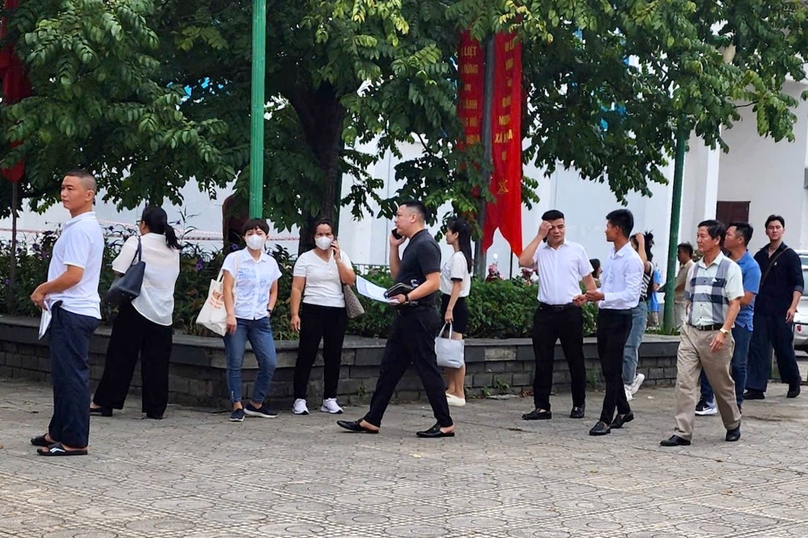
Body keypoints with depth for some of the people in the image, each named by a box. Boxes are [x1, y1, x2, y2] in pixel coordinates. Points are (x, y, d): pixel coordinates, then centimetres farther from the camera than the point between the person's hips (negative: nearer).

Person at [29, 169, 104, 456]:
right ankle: (59, 432, 25)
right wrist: (48, 291, 12)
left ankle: (75, 441, -2)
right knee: (64, 375, 16)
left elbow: (73, 275, -22)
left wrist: (43, 289, -8)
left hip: (73, 313, -11)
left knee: (71, 376, -6)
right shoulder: (87, 226, 16)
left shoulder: (79, 229, -16)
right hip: (72, 310, 11)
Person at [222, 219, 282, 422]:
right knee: (235, 363, -3)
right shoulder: (234, 258, 0)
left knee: (269, 363, -2)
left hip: (261, 320, 4)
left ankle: (256, 404, 13)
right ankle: (237, 407, 4)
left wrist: (269, 310, 6)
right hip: (237, 319, -4)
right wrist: (230, 314, -14)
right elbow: (227, 288, -5)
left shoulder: (270, 262, 11)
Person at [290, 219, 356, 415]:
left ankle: (330, 399, 14)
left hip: (337, 312, 3)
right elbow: (297, 289, -3)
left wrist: (337, 258, -8)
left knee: (334, 356, 6)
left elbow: (350, 280, -2)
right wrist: (295, 314, -12)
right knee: (307, 355, -4)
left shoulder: (342, 256, 11)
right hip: (313, 310, -3)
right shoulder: (306, 258, 2)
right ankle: (299, 399, -1)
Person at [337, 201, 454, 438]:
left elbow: (433, 282, -22)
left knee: (427, 369, -4)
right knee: (389, 368, 10)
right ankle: (371, 420, 14)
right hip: (406, 316, 10)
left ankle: (445, 424, 3)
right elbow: (398, 275, 23)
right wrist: (394, 247, 14)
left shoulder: (425, 244, -14)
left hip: (419, 317, -10)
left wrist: (407, 297, -28)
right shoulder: (413, 244, 17)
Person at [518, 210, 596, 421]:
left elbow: (588, 278, 8)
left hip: (570, 311, -1)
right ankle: (542, 407, 5)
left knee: (575, 360, 7)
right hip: (545, 312, 1)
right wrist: (539, 236, -9)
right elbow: (523, 261, -14)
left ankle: (579, 404, 20)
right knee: (542, 362, 1)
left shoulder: (576, 250, 6)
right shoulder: (540, 250, 6)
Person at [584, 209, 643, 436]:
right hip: (604, 314, 9)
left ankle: (606, 419, -3)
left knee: (612, 369, -6)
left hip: (620, 317, -9)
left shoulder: (632, 260, -15)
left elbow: (631, 294, -22)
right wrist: (593, 296, 9)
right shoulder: (610, 255, 11)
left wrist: (603, 296, -30)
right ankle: (623, 410, 29)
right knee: (608, 367, 15)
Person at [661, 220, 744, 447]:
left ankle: (733, 425, 31)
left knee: (722, 384, 9)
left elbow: (735, 303, -10)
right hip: (690, 332, 5)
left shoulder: (729, 268, -5)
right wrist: (686, 327, 11)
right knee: (684, 382, -6)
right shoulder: (695, 269, 12)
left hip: (715, 335, -5)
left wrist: (723, 332, -19)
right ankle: (682, 432, -7)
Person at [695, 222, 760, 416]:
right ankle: (706, 402, 9)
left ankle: (736, 404, 14)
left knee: (738, 364, 3)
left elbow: (745, 299, -17)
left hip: (739, 322, -6)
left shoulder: (751, 266, -11)